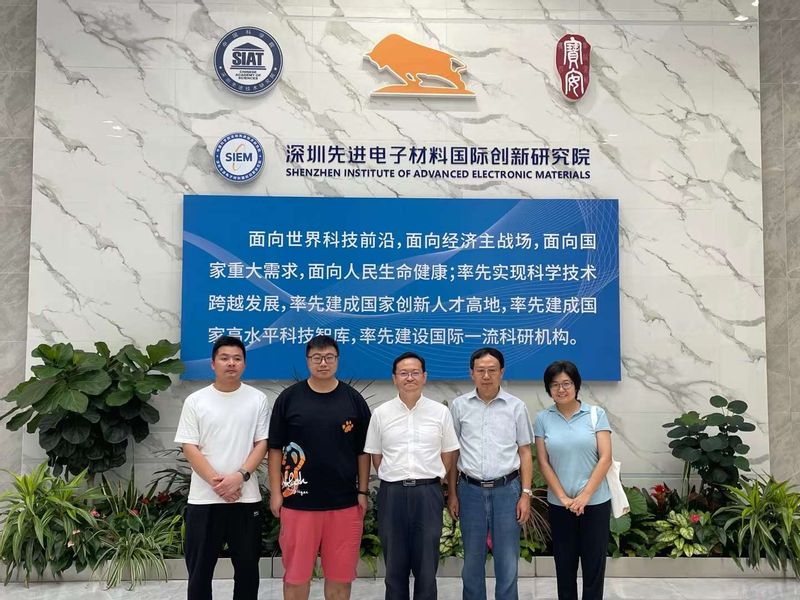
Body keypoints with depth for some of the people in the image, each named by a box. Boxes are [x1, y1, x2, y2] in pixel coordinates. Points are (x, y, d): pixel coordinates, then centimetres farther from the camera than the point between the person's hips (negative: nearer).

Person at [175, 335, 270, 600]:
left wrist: (240, 476, -16)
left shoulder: (258, 399, 2)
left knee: (247, 566, 11)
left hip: (247, 498, 1)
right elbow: (189, 448, -4)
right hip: (203, 499, 0)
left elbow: (262, 444, -1)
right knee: (199, 568, 9)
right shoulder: (195, 401, 1)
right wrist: (216, 482, -14)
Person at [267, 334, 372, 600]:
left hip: (345, 502, 1)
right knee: (296, 572, 8)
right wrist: (276, 493, -2)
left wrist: (363, 492, 3)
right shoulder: (288, 398, 0)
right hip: (298, 500, -1)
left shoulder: (354, 399, 3)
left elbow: (363, 451, 7)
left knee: (340, 573, 9)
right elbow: (275, 449, 2)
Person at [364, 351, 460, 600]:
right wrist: (394, 480, 7)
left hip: (428, 493, 0)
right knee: (394, 564, 10)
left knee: (427, 563, 7)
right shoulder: (380, 414, 2)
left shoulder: (441, 412, 1)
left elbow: (448, 454, 8)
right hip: (392, 493, 1)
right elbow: (376, 456, 9)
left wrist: (429, 480, 5)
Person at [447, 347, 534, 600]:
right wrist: (452, 493, 5)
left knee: (507, 561, 5)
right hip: (471, 490, 1)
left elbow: (525, 452, 5)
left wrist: (526, 494, -1)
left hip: (507, 490, -1)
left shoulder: (516, 406, 1)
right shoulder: (459, 406, 3)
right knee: (472, 561, 11)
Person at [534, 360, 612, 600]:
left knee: (594, 562, 6)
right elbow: (543, 462, -1)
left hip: (595, 501, -1)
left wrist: (584, 496, -12)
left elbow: (605, 458, -7)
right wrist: (563, 497, -8)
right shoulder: (543, 418, 0)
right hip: (559, 504, 1)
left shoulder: (596, 414, -3)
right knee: (564, 563, 11)